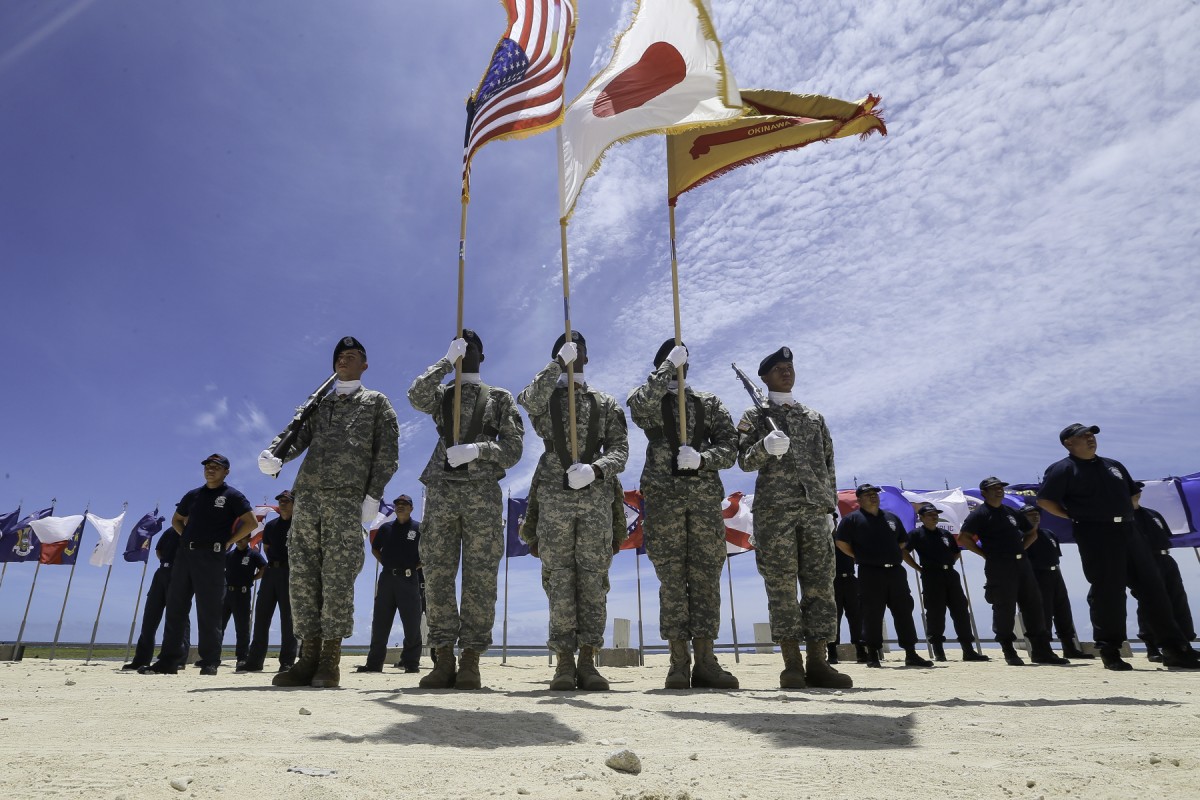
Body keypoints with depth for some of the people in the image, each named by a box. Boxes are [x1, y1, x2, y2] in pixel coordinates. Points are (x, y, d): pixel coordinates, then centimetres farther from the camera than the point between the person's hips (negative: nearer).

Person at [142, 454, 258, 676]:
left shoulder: (232, 496, 1)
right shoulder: (193, 495, 17)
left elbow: (252, 523, -7)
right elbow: (176, 519, 30)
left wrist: (228, 542, -7)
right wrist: (188, 537, 12)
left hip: (211, 557, -6)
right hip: (184, 554, 6)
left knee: (209, 612, -3)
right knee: (175, 608, 5)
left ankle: (210, 662, 2)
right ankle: (169, 661, 12)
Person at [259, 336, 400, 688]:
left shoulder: (376, 402, 14)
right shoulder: (319, 403, 25)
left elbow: (387, 451, 4)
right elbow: (299, 435, 9)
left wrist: (373, 495, -7)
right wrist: (274, 455, -13)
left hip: (346, 497, -4)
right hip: (307, 494, 4)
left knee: (337, 577, -7)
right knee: (302, 575, 0)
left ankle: (330, 660, -2)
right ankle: (309, 657, 7)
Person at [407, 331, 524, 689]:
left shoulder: (500, 398, 16)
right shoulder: (440, 394, 20)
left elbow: (513, 447, 5)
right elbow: (416, 396, -5)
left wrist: (477, 449, -12)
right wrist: (447, 360, -6)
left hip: (484, 492, -1)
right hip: (440, 489, 2)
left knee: (480, 575, -5)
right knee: (437, 573, -3)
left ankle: (470, 660, -2)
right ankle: (444, 659, 2)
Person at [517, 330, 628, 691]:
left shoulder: (606, 403, 15)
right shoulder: (544, 396, 13)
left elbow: (620, 450, 3)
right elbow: (527, 400, -14)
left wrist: (595, 468, -16)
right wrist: (559, 363, -15)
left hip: (597, 497, 1)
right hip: (555, 497, -1)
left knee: (593, 578, -1)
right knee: (559, 578, -2)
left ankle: (587, 661, 5)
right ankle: (564, 662, 2)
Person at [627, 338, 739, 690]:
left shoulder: (710, 403, 17)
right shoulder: (648, 401, 11)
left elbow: (730, 448, 7)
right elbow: (639, 404, -16)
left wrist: (702, 459, -12)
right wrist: (668, 366, -9)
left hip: (706, 496, 2)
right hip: (663, 496, -2)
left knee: (706, 576, 0)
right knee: (672, 578, -3)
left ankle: (704, 659, 5)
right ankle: (678, 661, 1)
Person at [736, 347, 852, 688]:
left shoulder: (815, 417, 21)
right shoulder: (755, 417, 10)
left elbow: (828, 464, 22)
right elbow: (745, 461, -1)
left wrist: (831, 502, 11)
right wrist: (765, 448, -22)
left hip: (814, 509, 4)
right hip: (774, 510, -3)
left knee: (819, 583, -1)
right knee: (782, 585, -5)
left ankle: (818, 662, 3)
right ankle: (792, 665, -2)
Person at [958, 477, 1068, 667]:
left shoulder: (1012, 512, 17)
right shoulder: (980, 514, -4)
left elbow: (1032, 533, 28)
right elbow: (962, 538, -11)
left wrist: (1019, 549, 13)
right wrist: (984, 553, -9)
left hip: (1022, 564, 7)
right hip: (998, 566, -7)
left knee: (1034, 606, 7)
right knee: (1004, 609, -4)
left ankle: (1041, 651, 15)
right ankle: (1009, 652, 7)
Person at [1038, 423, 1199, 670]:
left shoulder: (1113, 465, 19)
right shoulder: (1063, 469, -4)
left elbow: (1132, 494, 29)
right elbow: (1044, 500, -9)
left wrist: (1125, 515, 14)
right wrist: (1074, 516, -7)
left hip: (1127, 531, 7)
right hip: (1096, 536, -7)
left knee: (1153, 589, 6)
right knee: (1107, 594, -4)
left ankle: (1175, 650, 13)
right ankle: (1110, 652, 6)